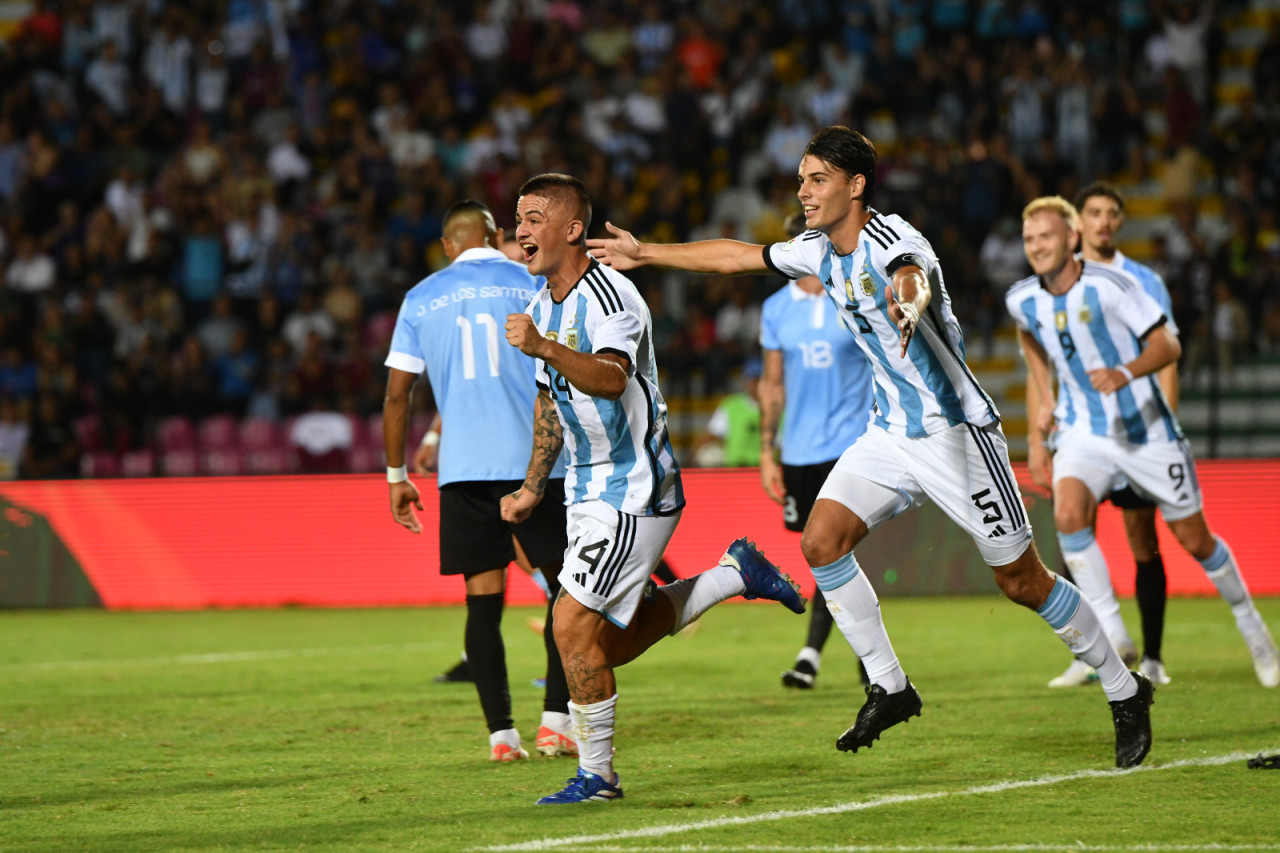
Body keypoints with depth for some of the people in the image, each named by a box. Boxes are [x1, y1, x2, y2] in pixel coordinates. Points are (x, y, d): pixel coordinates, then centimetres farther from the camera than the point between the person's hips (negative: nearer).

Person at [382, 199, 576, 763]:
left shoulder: (420, 299, 10)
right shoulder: (533, 285, 6)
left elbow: (397, 394, 8)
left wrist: (397, 475, 14)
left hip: (462, 465, 2)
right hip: (534, 460, -2)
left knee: (483, 601, 4)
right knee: (566, 590, 8)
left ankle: (501, 734, -2)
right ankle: (555, 721, -1)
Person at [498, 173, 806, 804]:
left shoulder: (609, 296, -19)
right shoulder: (543, 303, 10)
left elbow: (610, 379, -38)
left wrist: (543, 348, -52)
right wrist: (532, 488, 24)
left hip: (634, 492, -9)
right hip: (590, 492, 9)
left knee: (573, 623, -14)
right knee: (614, 645, 12)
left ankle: (596, 775, -3)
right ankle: (733, 574, 26)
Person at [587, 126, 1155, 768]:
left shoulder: (891, 240, -21)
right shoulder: (821, 251, 4)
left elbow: (915, 277, -45)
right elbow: (739, 255, 19)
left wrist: (909, 302, -69)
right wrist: (645, 253, 23)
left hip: (956, 431, -8)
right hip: (891, 433, 8)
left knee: (1022, 581, -2)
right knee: (821, 540, -9)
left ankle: (1125, 693, 15)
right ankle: (889, 687, 1)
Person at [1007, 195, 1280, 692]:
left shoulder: (1107, 285, -19)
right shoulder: (1022, 300, -4)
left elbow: (1167, 345, -16)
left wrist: (1126, 373, -35)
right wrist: (1040, 418, 20)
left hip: (1145, 429, -3)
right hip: (1084, 431, 3)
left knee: (1194, 539, 7)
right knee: (1069, 514, -26)